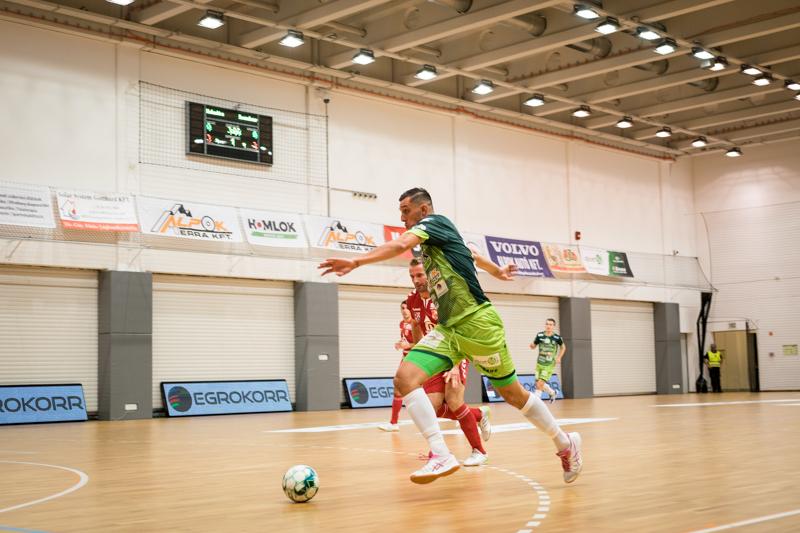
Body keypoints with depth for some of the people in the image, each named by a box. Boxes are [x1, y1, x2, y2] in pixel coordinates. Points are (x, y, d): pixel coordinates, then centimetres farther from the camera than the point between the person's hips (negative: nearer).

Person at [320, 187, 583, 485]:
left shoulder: (436, 222, -6)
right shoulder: (430, 242, 19)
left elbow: (400, 245, -25)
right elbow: (473, 256, 36)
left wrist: (356, 262, -33)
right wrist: (498, 272, 54)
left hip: (477, 323, -8)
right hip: (448, 329, 8)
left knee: (513, 394, 3)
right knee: (405, 377, -14)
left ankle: (565, 444, 19)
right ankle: (441, 455, -18)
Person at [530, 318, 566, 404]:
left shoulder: (557, 337, -8)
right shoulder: (539, 335, -4)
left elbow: (563, 347, 11)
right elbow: (533, 347, 7)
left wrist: (559, 357, -1)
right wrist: (532, 345, -17)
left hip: (549, 365, -4)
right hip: (539, 363, 4)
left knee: (540, 384, -15)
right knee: (539, 384, 9)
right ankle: (552, 393, 37)